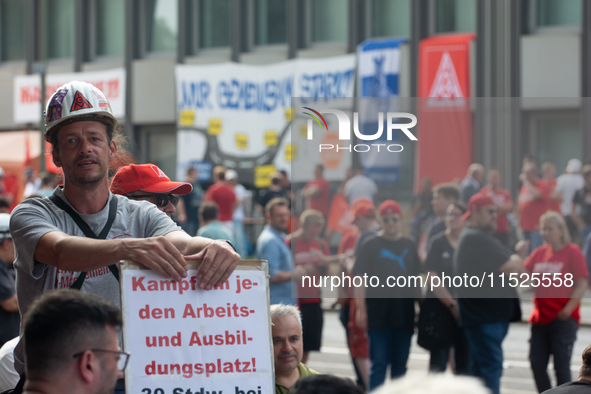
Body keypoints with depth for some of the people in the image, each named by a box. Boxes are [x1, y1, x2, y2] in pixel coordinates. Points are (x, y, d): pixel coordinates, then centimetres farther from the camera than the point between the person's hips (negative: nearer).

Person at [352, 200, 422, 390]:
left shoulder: (409, 246, 10)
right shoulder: (370, 245, 0)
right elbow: (360, 278, -3)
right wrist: (361, 309, -11)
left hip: (404, 312, 3)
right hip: (378, 312, -3)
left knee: (400, 365, 9)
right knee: (379, 363, -3)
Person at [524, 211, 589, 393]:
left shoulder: (572, 252, -6)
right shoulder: (539, 253, 11)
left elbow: (582, 283, -10)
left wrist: (569, 309, -18)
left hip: (563, 319, -6)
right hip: (540, 317, 6)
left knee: (561, 365, -2)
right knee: (537, 363, 6)